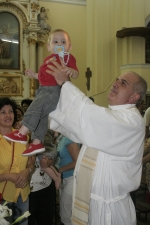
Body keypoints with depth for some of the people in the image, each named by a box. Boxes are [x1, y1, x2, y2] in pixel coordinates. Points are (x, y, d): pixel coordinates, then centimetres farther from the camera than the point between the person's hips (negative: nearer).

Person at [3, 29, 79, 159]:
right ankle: (37, 142, 19)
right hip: (44, 90, 9)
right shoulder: (49, 59, 21)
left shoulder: (68, 57, -4)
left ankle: (22, 133, -14)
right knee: (41, 116, 11)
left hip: (54, 90, -9)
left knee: (35, 108, -19)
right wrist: (34, 75, 21)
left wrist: (71, 71, -34)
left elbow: (75, 74, -13)